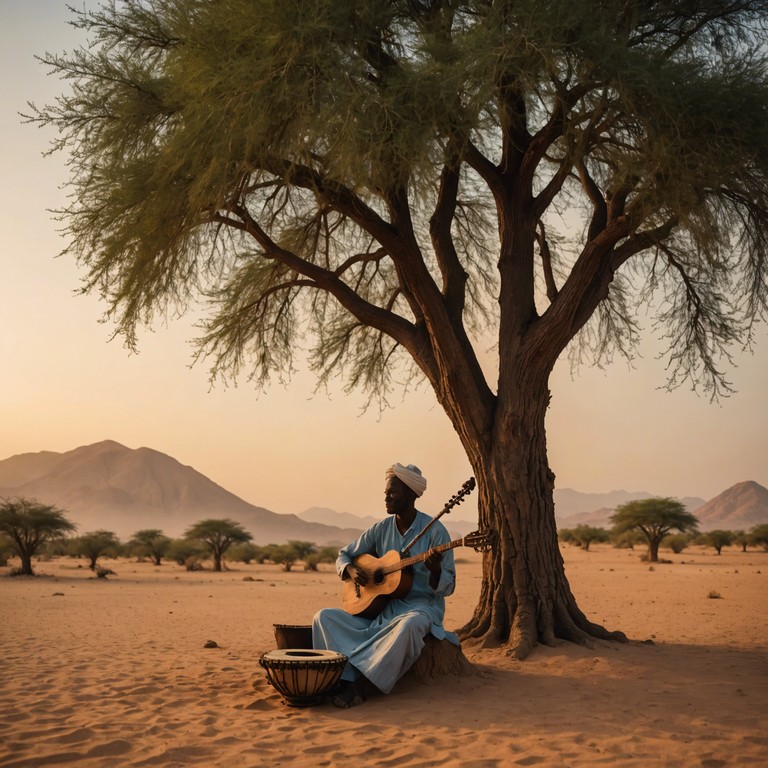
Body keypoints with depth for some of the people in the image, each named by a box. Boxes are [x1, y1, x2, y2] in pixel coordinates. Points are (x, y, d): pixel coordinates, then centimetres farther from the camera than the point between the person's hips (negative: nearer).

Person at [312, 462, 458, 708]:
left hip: (420, 606, -5)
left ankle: (363, 686, -32)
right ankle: (344, 678, -26)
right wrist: (351, 570, -8)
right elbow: (344, 556, 15)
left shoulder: (434, 530, -8)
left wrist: (435, 570, -29)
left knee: (409, 625, -42)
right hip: (381, 605, 6)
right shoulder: (381, 528, 6)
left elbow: (448, 587, -7)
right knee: (324, 617, -11)